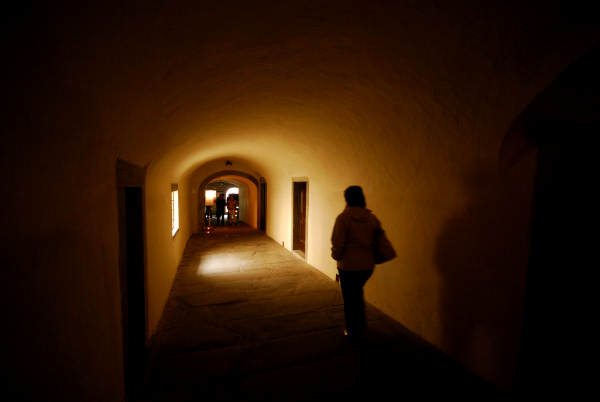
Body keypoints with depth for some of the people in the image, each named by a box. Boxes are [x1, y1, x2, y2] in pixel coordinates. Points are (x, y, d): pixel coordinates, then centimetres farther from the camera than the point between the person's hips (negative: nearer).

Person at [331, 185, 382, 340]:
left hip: (349, 266, -6)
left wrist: (336, 256, 1)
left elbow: (338, 242, -18)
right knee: (357, 294, 27)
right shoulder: (372, 218, 0)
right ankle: (361, 327, 40)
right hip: (368, 265, 6)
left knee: (350, 298, 14)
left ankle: (353, 331, 29)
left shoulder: (343, 217, -17)